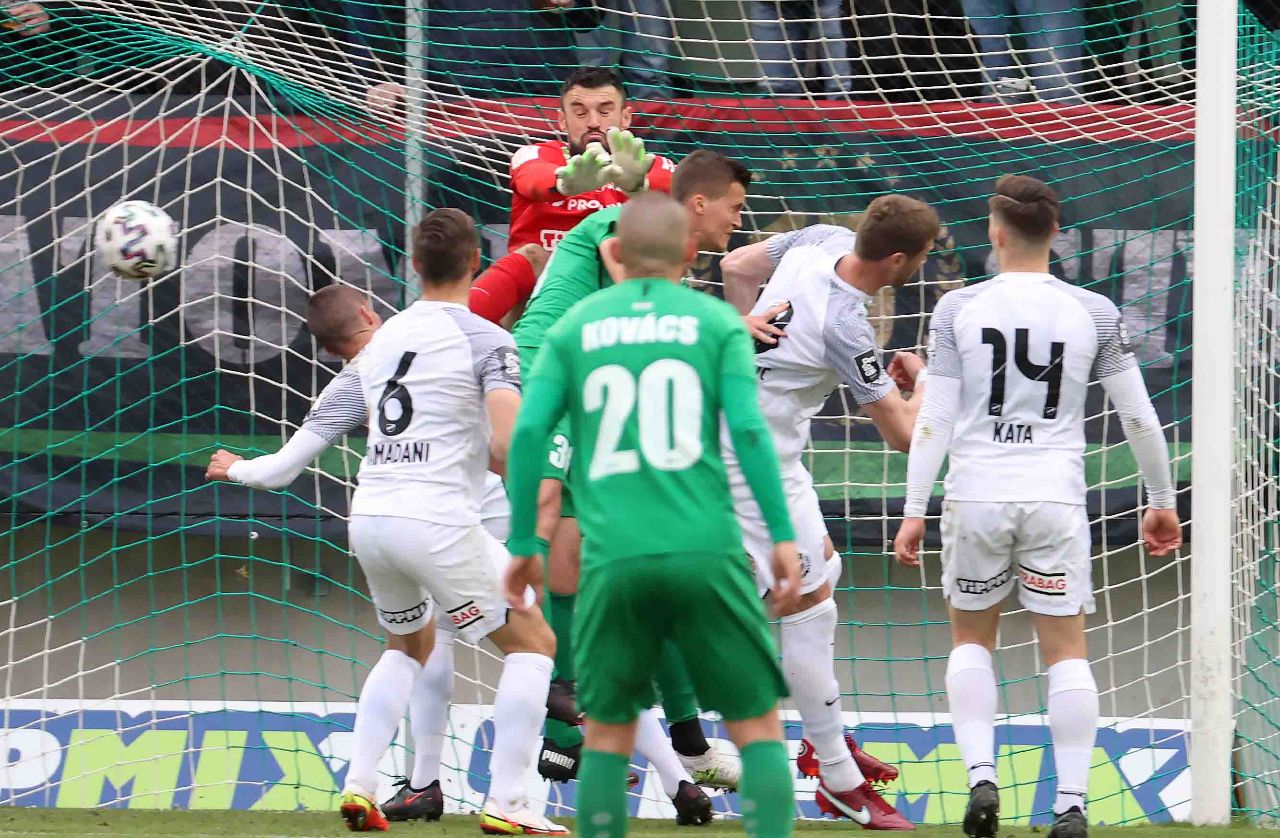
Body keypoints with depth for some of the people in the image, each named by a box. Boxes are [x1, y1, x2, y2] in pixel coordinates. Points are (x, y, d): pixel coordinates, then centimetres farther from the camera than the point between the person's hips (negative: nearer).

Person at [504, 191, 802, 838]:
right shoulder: (716, 322, 7)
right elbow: (748, 428, -4)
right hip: (705, 550, -1)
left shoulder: (575, 327, 12)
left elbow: (528, 433, 3)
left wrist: (522, 546, 10)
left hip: (614, 559, 1)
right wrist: (783, 536, 0)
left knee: (607, 735, 12)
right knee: (757, 726, 5)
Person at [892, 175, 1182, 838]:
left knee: (970, 639, 18)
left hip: (975, 496, 0)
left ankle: (980, 775, 1)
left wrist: (914, 510, 1)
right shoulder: (1094, 313, 0)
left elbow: (934, 419, -4)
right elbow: (1139, 418, 4)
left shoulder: (958, 309, -2)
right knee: (1066, 651, 6)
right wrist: (1162, 501, 16)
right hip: (1055, 498, 0)